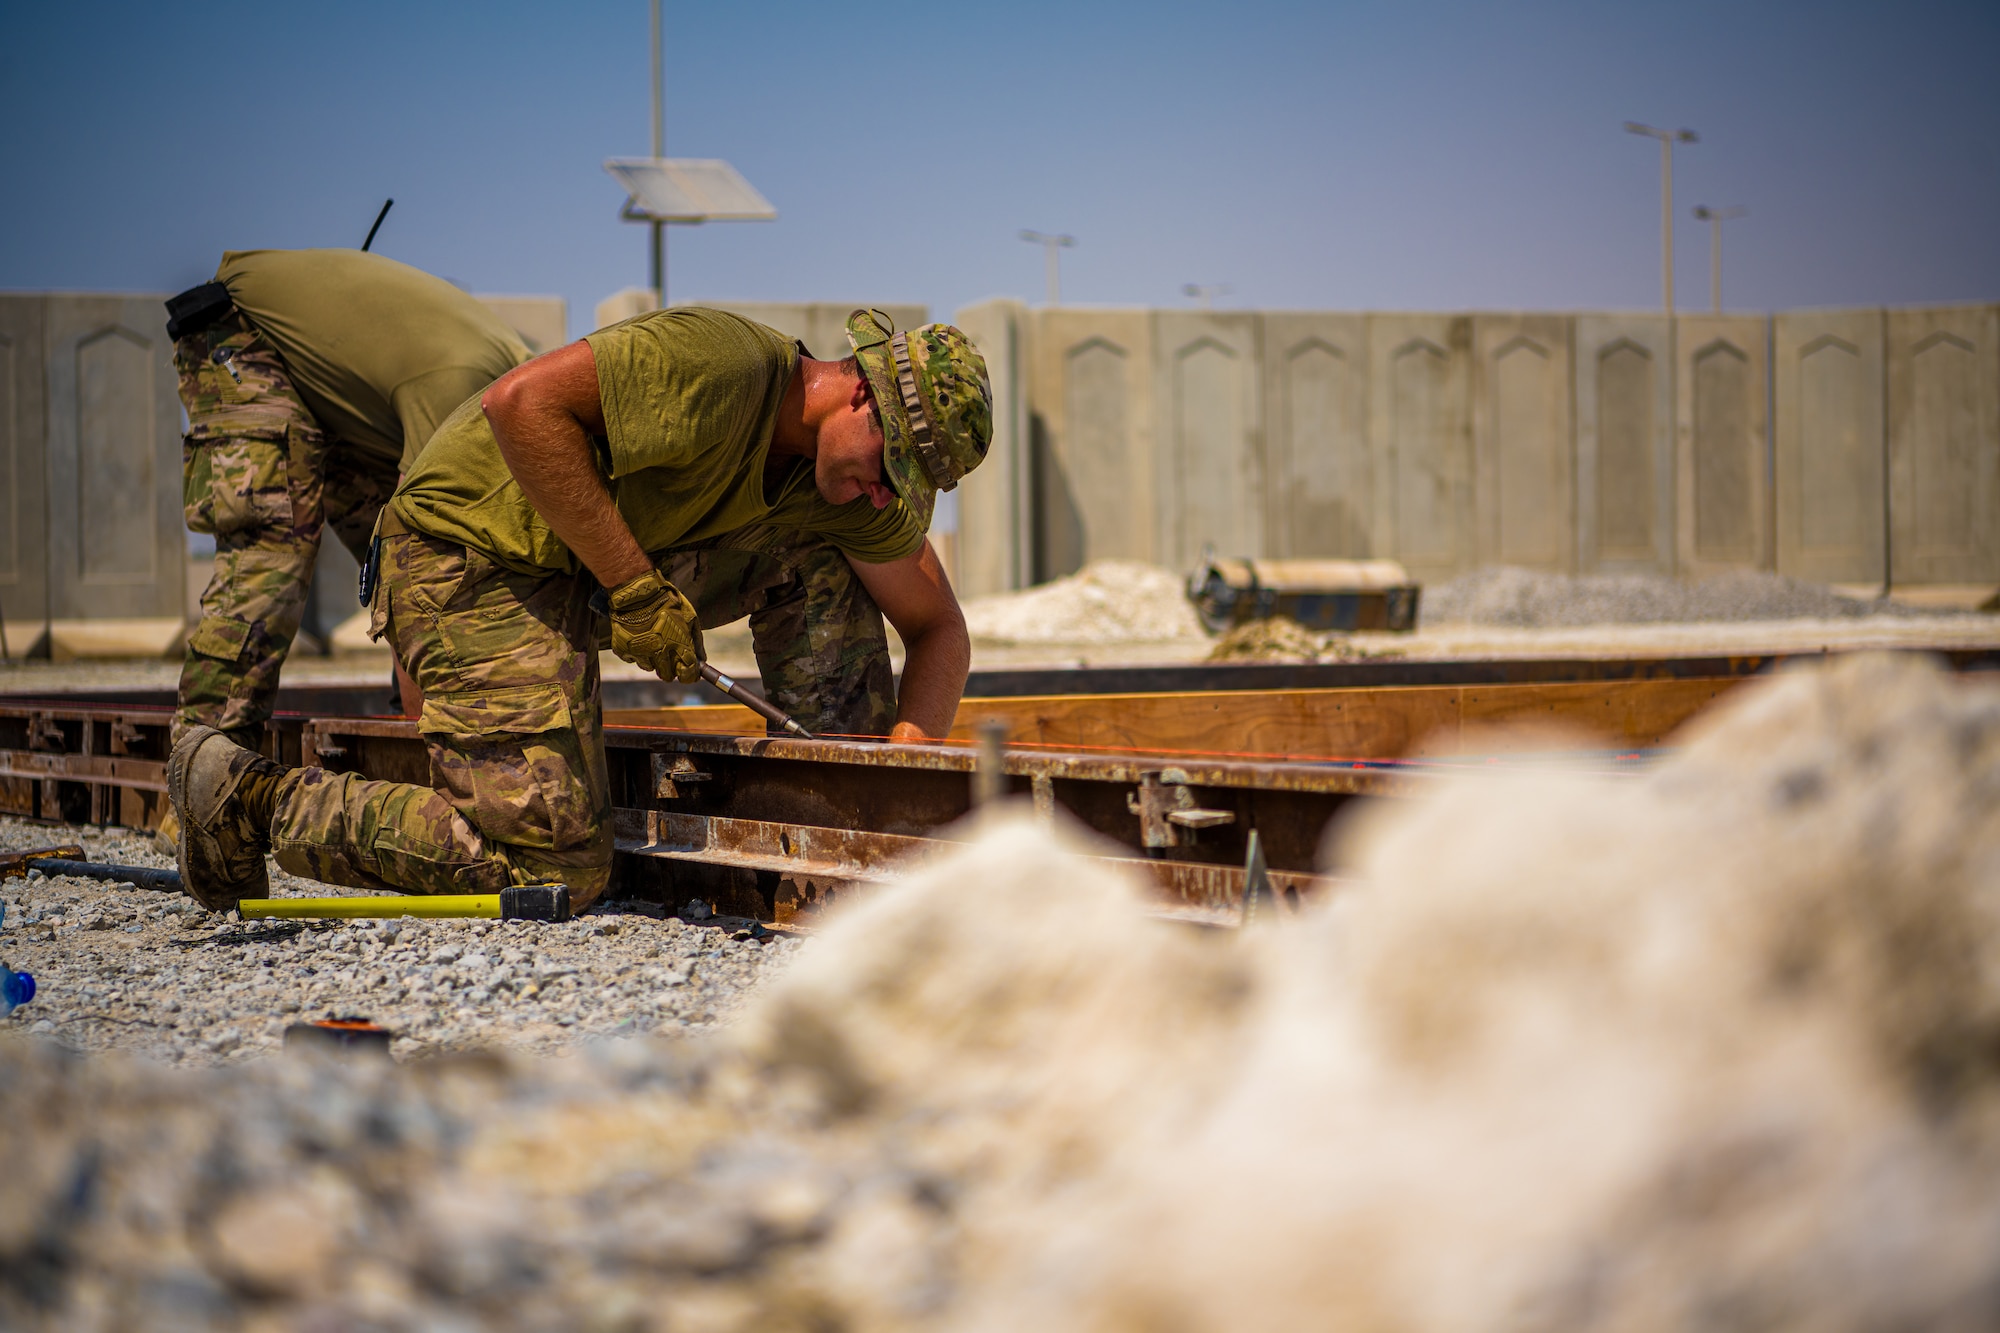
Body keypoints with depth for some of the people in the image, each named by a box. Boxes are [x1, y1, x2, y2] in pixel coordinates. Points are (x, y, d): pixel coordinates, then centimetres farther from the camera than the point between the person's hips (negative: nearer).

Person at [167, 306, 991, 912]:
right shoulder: (719, 367, -26)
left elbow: (939, 631, 7)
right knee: (553, 873, -16)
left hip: (601, 569, 8)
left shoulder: (860, 487, -1)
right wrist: (632, 583, -30)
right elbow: (522, 402, -31)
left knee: (822, 565, -5)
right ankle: (253, 799, -4)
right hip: (473, 556, -8)